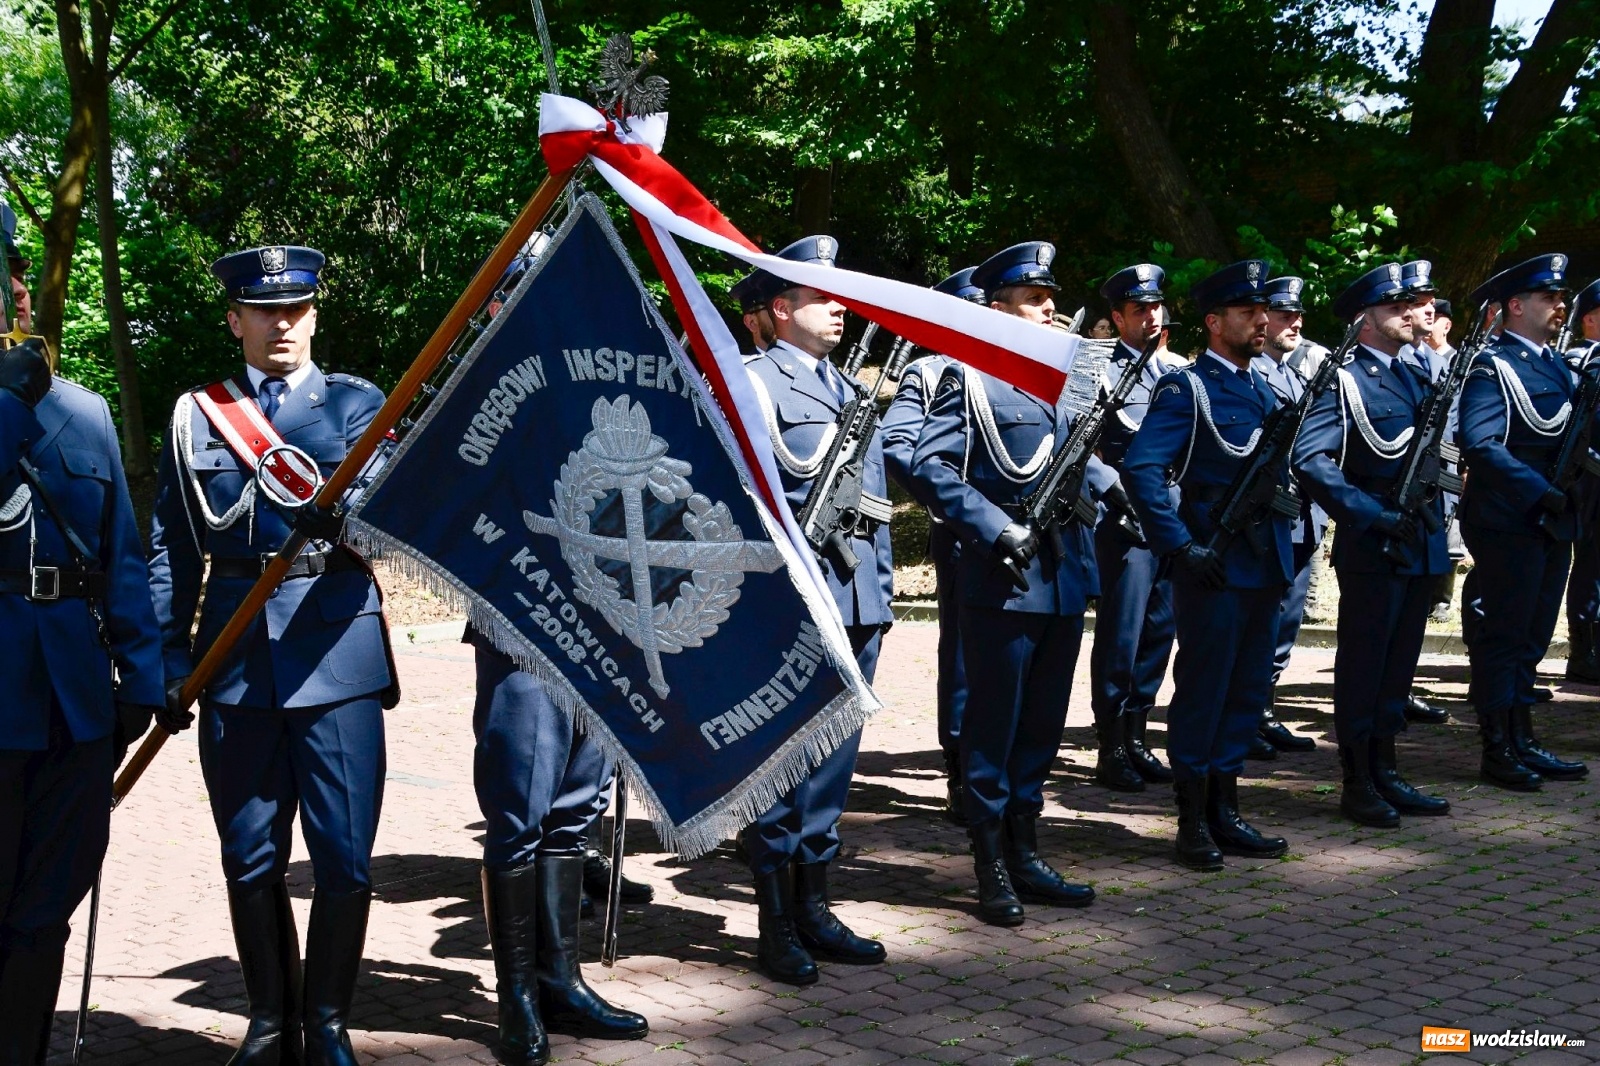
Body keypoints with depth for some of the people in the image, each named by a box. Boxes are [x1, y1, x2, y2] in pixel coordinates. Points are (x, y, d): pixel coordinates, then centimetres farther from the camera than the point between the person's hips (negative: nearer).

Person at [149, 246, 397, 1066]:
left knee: (345, 856, -1)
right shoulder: (195, 414, 10)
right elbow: (170, 550, 8)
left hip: (336, 650, -1)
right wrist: (169, 661, 0)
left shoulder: (356, 402, 7)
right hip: (236, 658, 2)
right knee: (251, 859, 7)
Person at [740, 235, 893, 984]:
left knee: (833, 762, 11)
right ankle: (777, 927, 5)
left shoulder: (849, 389, 21)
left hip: (855, 605, 8)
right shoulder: (751, 381, -5)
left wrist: (880, 594, 18)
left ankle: (814, 909, 20)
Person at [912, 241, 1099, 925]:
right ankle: (992, 868, 9)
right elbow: (930, 464, -15)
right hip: (1003, 580, -7)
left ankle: (1026, 854, 22)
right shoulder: (971, 379, -6)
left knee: (1043, 723, 12)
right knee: (994, 722, 1)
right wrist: (998, 530, -20)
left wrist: (1106, 487, 2)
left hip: (1065, 577, 7)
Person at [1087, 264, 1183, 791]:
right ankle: (1111, 747, 3)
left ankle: (1136, 735, 19)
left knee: (1159, 629, 9)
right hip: (1127, 519, -6)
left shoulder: (1180, 370, 14)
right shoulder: (1102, 371, -3)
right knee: (1121, 630, -4)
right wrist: (1115, 491, -17)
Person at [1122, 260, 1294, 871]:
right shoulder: (1187, 389, -8)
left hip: (1265, 565, 8)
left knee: (1247, 692, 12)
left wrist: (1285, 549, 15)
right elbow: (1140, 468, -19)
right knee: (1201, 692, 0)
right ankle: (1193, 823, 8)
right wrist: (1181, 546, -23)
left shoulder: (1262, 390, 17)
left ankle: (1225, 813, 21)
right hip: (1216, 567, -8)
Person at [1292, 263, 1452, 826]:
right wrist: (1372, 515, -23)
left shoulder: (1421, 376, 15)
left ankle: (1386, 774, 22)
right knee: (1362, 663, 1)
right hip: (1371, 548, -7)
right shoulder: (1343, 380, -9)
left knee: (1399, 662, 13)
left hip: (1421, 543, 7)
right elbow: (1310, 458, -19)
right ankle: (1358, 784, 9)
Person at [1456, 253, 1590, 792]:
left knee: (1530, 639, 13)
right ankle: (1499, 752, 4)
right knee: (1504, 636, -2)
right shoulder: (1492, 366, -11)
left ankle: (1522, 743, 21)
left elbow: (1572, 437, 20)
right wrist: (1543, 493, -24)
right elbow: (1479, 444, -22)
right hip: (1507, 522, -8)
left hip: (1550, 524, 8)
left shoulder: (1556, 365, 16)